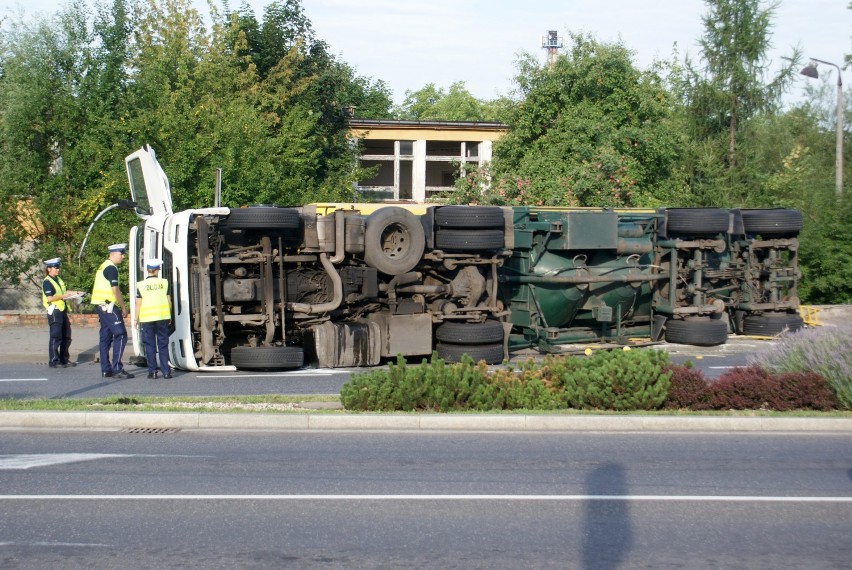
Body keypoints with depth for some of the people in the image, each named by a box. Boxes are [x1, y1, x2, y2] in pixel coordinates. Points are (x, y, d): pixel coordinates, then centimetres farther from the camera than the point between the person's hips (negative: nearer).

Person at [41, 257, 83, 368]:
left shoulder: (59, 280, 18)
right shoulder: (47, 282, -10)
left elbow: (64, 292, 30)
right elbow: (50, 298, -18)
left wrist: (74, 293, 14)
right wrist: (63, 297, -16)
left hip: (62, 311, 9)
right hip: (54, 311, -9)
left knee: (66, 337, 12)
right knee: (56, 337, -7)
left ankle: (64, 359, 21)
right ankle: (53, 361, -3)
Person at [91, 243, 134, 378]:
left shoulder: (103, 266, 18)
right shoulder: (112, 268, -13)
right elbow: (115, 290, -17)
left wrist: (120, 306, 19)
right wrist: (123, 307, -10)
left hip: (101, 306, 10)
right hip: (109, 306, -10)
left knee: (106, 337, 10)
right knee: (120, 335, -9)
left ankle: (106, 369, 11)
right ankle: (117, 368, -12)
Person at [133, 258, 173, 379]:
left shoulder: (141, 285, -3)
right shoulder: (164, 283, 1)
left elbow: (138, 304, -2)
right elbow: (168, 301, 4)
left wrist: (136, 319, 6)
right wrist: (169, 316, 16)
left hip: (147, 318, -1)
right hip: (162, 317, 1)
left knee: (150, 345, 5)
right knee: (163, 344, 6)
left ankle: (152, 371, 3)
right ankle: (166, 371, 4)